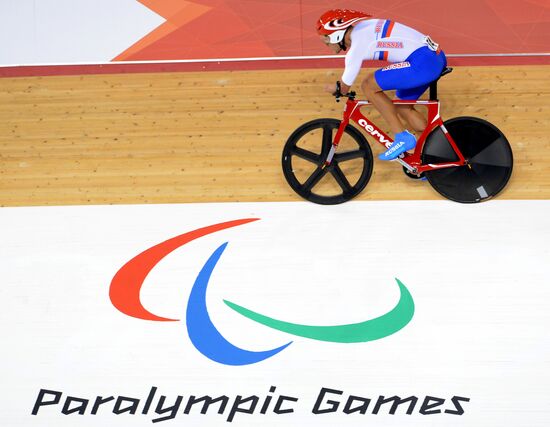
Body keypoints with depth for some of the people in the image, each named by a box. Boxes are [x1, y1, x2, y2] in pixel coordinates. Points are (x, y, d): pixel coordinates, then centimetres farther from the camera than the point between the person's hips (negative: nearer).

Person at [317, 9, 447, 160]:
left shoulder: (357, 44, -11)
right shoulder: (361, 26, 14)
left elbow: (344, 88, 0)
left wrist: (334, 89, 23)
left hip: (423, 62, -10)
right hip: (436, 57, 10)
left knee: (368, 86, -7)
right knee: (403, 108, 21)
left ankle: (402, 138, -4)